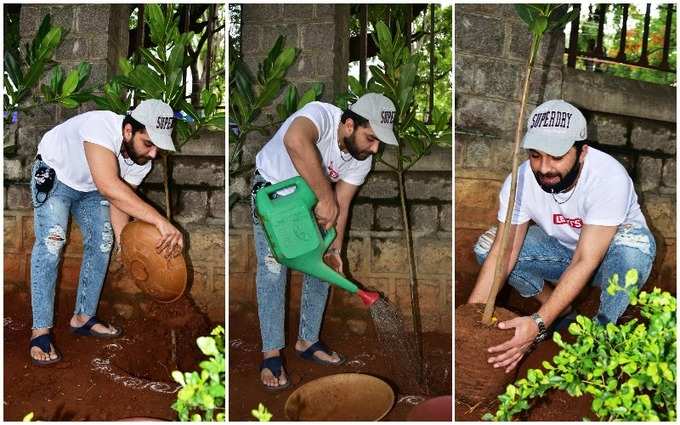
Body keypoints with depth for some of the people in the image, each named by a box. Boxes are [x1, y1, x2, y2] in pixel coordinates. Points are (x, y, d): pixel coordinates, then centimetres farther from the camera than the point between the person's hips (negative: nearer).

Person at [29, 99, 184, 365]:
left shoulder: (142, 159, -22)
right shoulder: (101, 126, -43)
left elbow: (119, 205, -17)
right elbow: (110, 187, -57)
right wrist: (161, 222, -63)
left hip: (90, 187, 6)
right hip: (54, 174, -6)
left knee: (101, 243, 2)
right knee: (51, 242, -20)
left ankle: (83, 318, 16)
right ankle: (40, 331, -14)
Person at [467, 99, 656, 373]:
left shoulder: (609, 177, -35)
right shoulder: (521, 180, -24)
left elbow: (585, 263, -38)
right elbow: (502, 254, -24)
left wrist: (539, 324, -45)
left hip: (606, 254, -3)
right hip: (561, 247, 4)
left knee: (633, 243, -38)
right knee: (486, 246, -18)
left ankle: (603, 328, -11)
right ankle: (560, 310, 3)